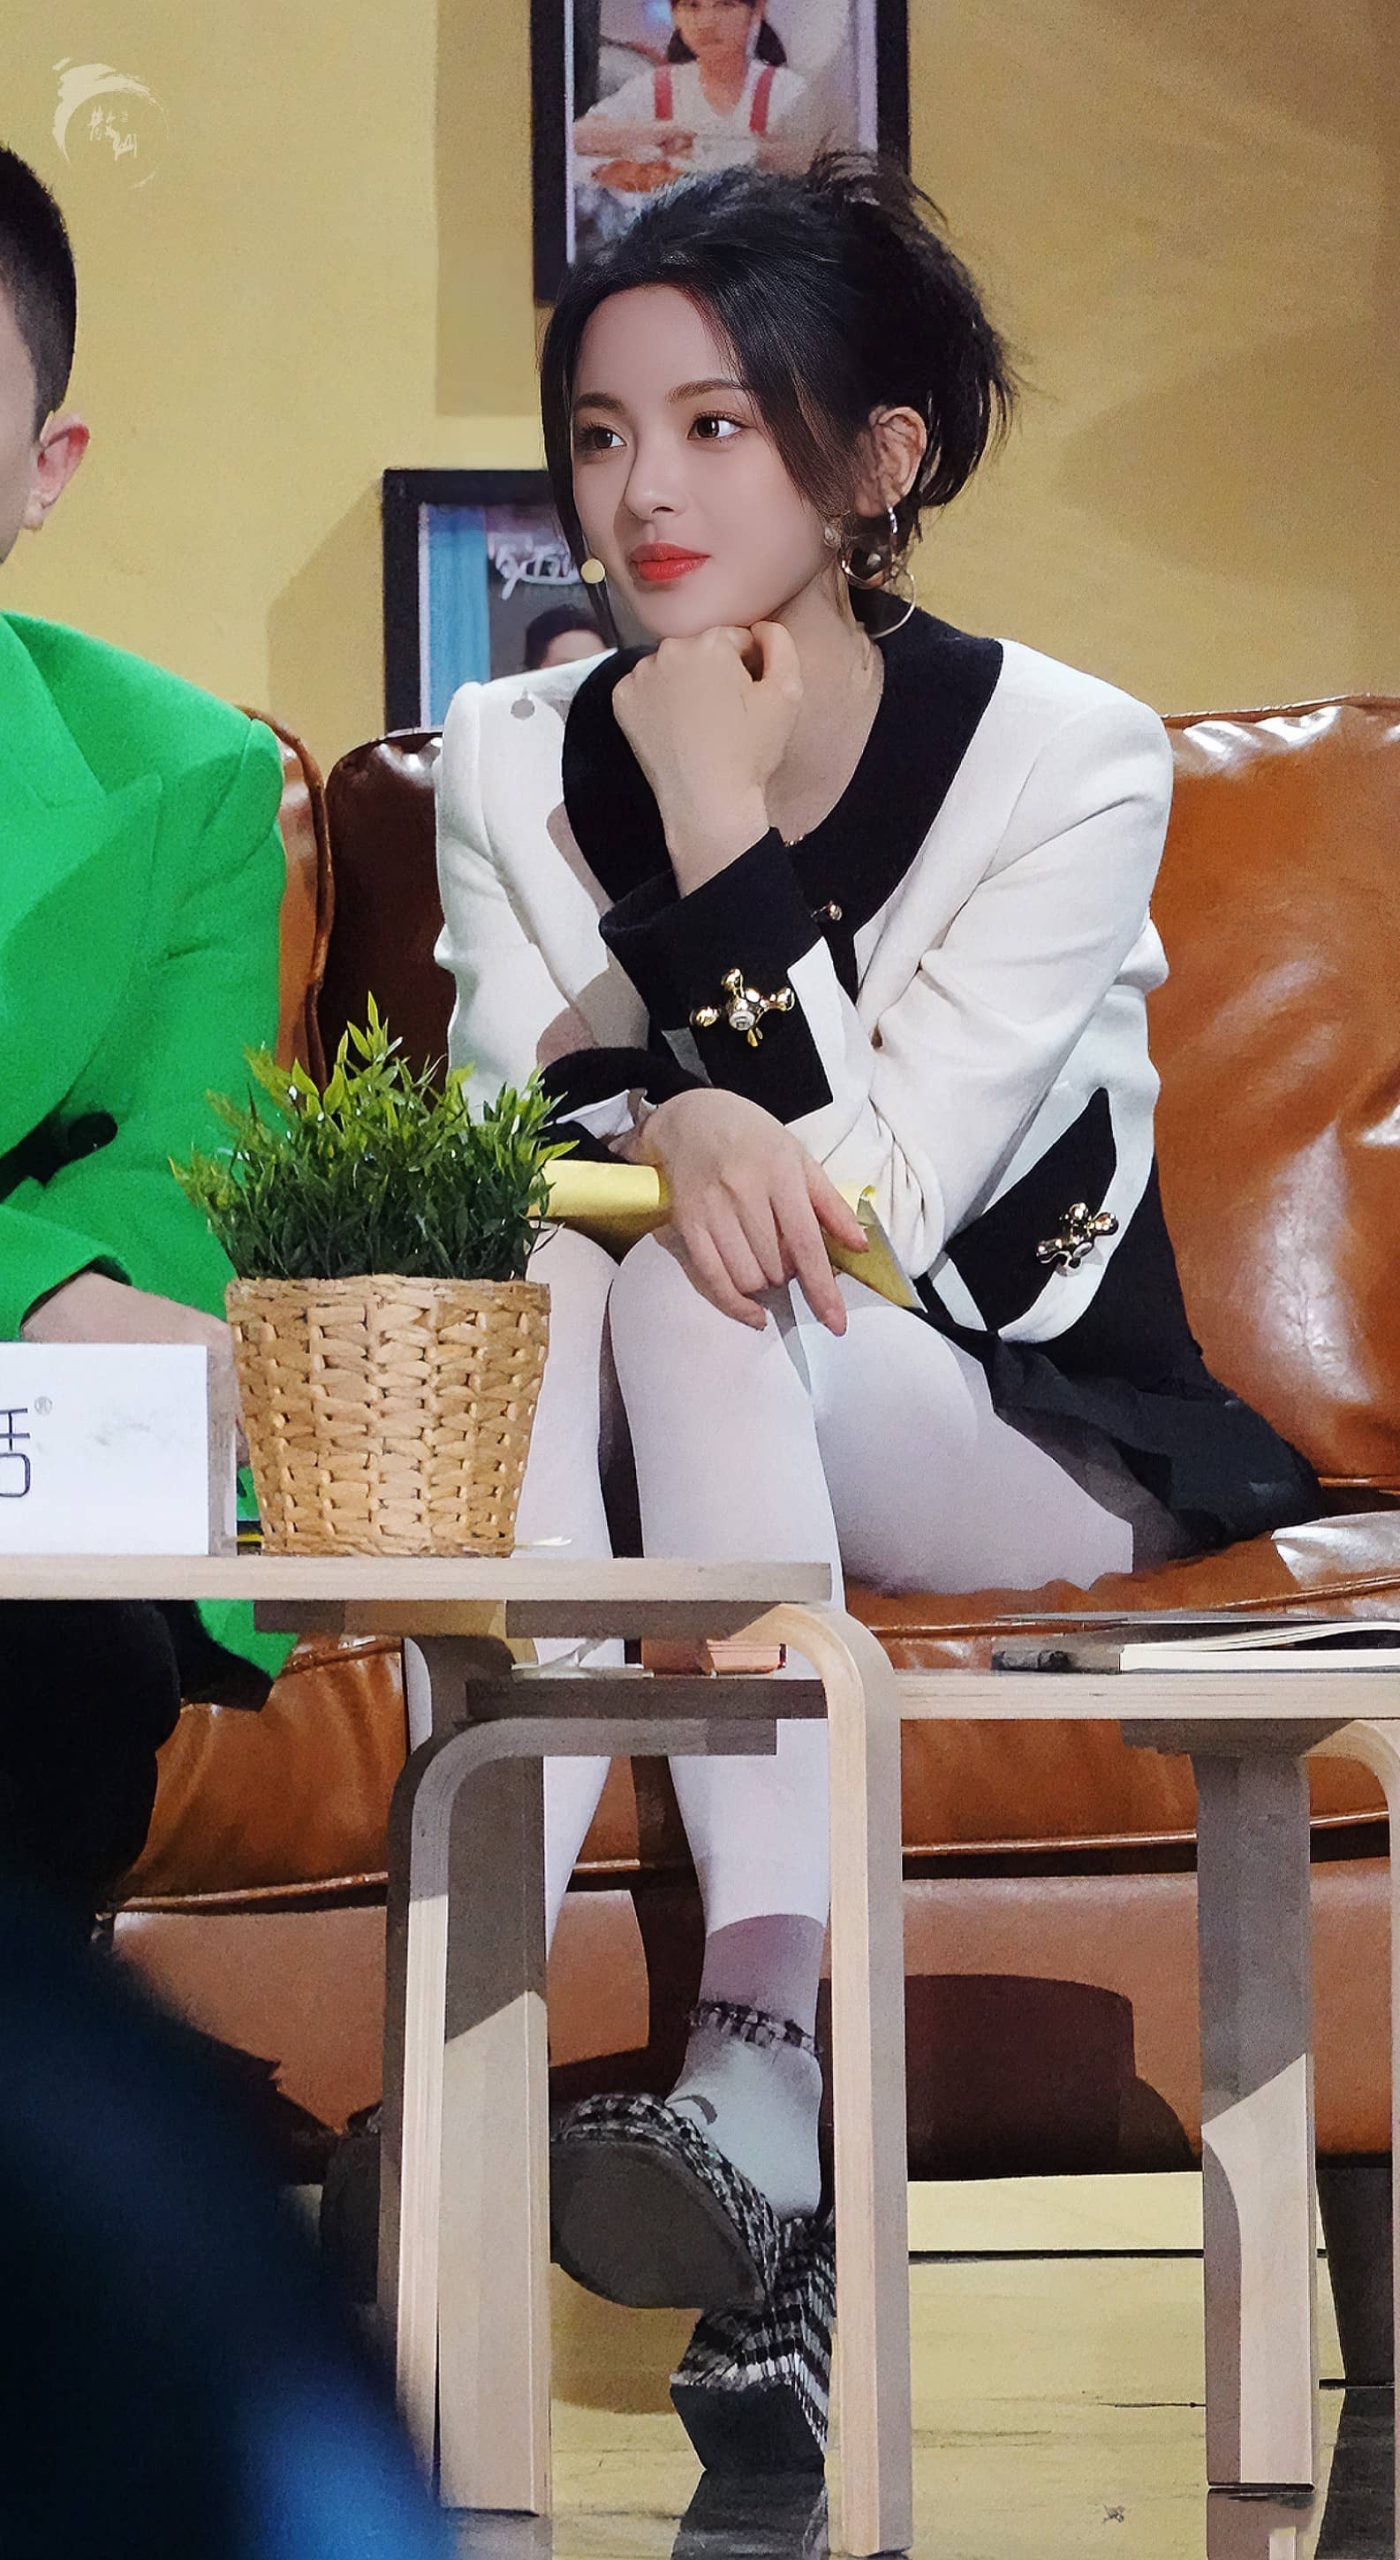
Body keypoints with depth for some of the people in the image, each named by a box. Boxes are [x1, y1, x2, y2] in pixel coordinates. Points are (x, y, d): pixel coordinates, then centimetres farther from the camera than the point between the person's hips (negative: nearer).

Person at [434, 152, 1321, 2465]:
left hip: (1025, 1457, -3)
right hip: (675, 1470, 3)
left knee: (707, 1284, -33)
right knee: (554, 1256, -31)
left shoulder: (1068, 759, -9)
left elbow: (868, 1199, -16)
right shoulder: (511, 755, 3)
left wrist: (721, 840, -19)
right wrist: (669, 1127, -30)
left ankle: (760, 2043, -50)